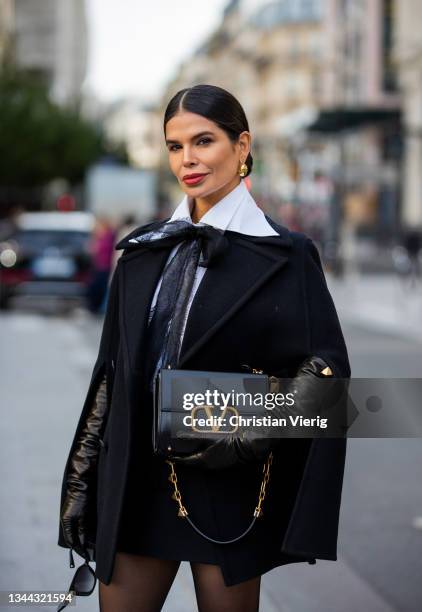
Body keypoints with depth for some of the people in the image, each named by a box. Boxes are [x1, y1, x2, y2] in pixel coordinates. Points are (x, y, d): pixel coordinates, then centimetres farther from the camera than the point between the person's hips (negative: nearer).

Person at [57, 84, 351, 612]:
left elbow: (326, 380, -7)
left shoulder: (283, 254, -5)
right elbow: (113, 370, 10)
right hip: (137, 482, 4)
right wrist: (80, 484, 8)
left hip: (227, 486, -4)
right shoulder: (146, 249, 8)